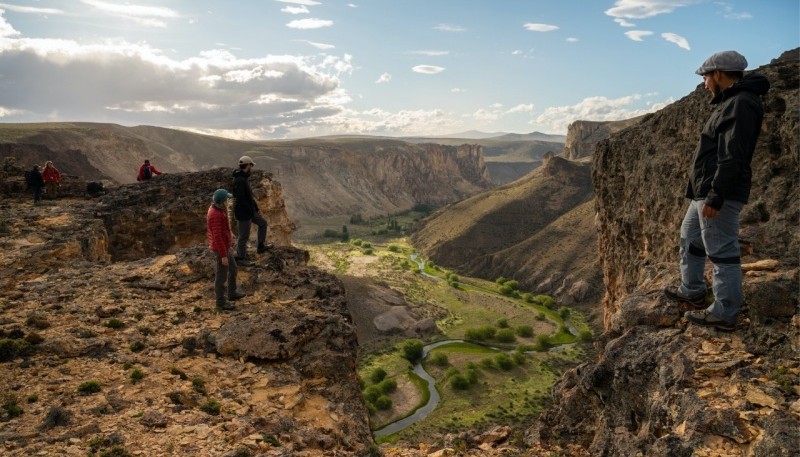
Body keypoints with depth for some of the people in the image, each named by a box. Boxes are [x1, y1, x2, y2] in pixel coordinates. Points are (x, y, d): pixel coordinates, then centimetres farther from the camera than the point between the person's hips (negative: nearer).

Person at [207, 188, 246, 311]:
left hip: (224, 246, 10)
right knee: (222, 276, 7)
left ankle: (232, 294, 43)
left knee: (233, 269, 25)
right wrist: (223, 256, -24)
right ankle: (221, 302, 26)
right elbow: (217, 237, -29)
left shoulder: (216, 209, 1)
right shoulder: (215, 215, -32)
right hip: (221, 249, -10)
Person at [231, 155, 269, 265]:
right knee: (244, 236, 5)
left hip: (248, 211, 10)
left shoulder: (242, 178, 6)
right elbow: (240, 200, -31)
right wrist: (252, 211, -19)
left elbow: (248, 196, 17)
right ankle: (240, 258, 24)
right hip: (243, 213, -10)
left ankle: (261, 246, 34)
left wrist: (257, 209, 21)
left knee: (263, 223, 23)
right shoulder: (240, 180, -28)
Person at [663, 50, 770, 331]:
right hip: (705, 192, 11)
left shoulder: (741, 104, -16)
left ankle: (724, 314, 4)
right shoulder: (730, 103, 17)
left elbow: (732, 158, -23)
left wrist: (716, 196, -26)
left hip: (720, 195, -11)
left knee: (722, 252, -4)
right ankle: (692, 291, 35)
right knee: (690, 238, 22)